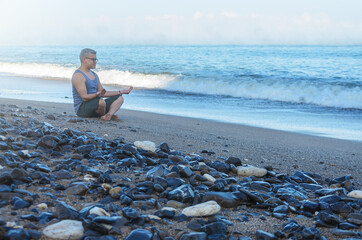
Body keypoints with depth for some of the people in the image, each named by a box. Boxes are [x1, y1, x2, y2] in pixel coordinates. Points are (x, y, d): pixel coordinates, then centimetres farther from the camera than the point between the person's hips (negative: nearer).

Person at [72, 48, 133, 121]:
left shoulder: (94, 75, 17)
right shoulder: (78, 75, -13)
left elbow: (103, 93, 19)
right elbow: (84, 97, -23)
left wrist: (120, 92, 14)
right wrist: (97, 94, -41)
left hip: (94, 106, 10)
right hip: (82, 108, -10)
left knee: (119, 98, 3)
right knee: (101, 101, -38)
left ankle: (108, 115, -25)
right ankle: (103, 115, -6)